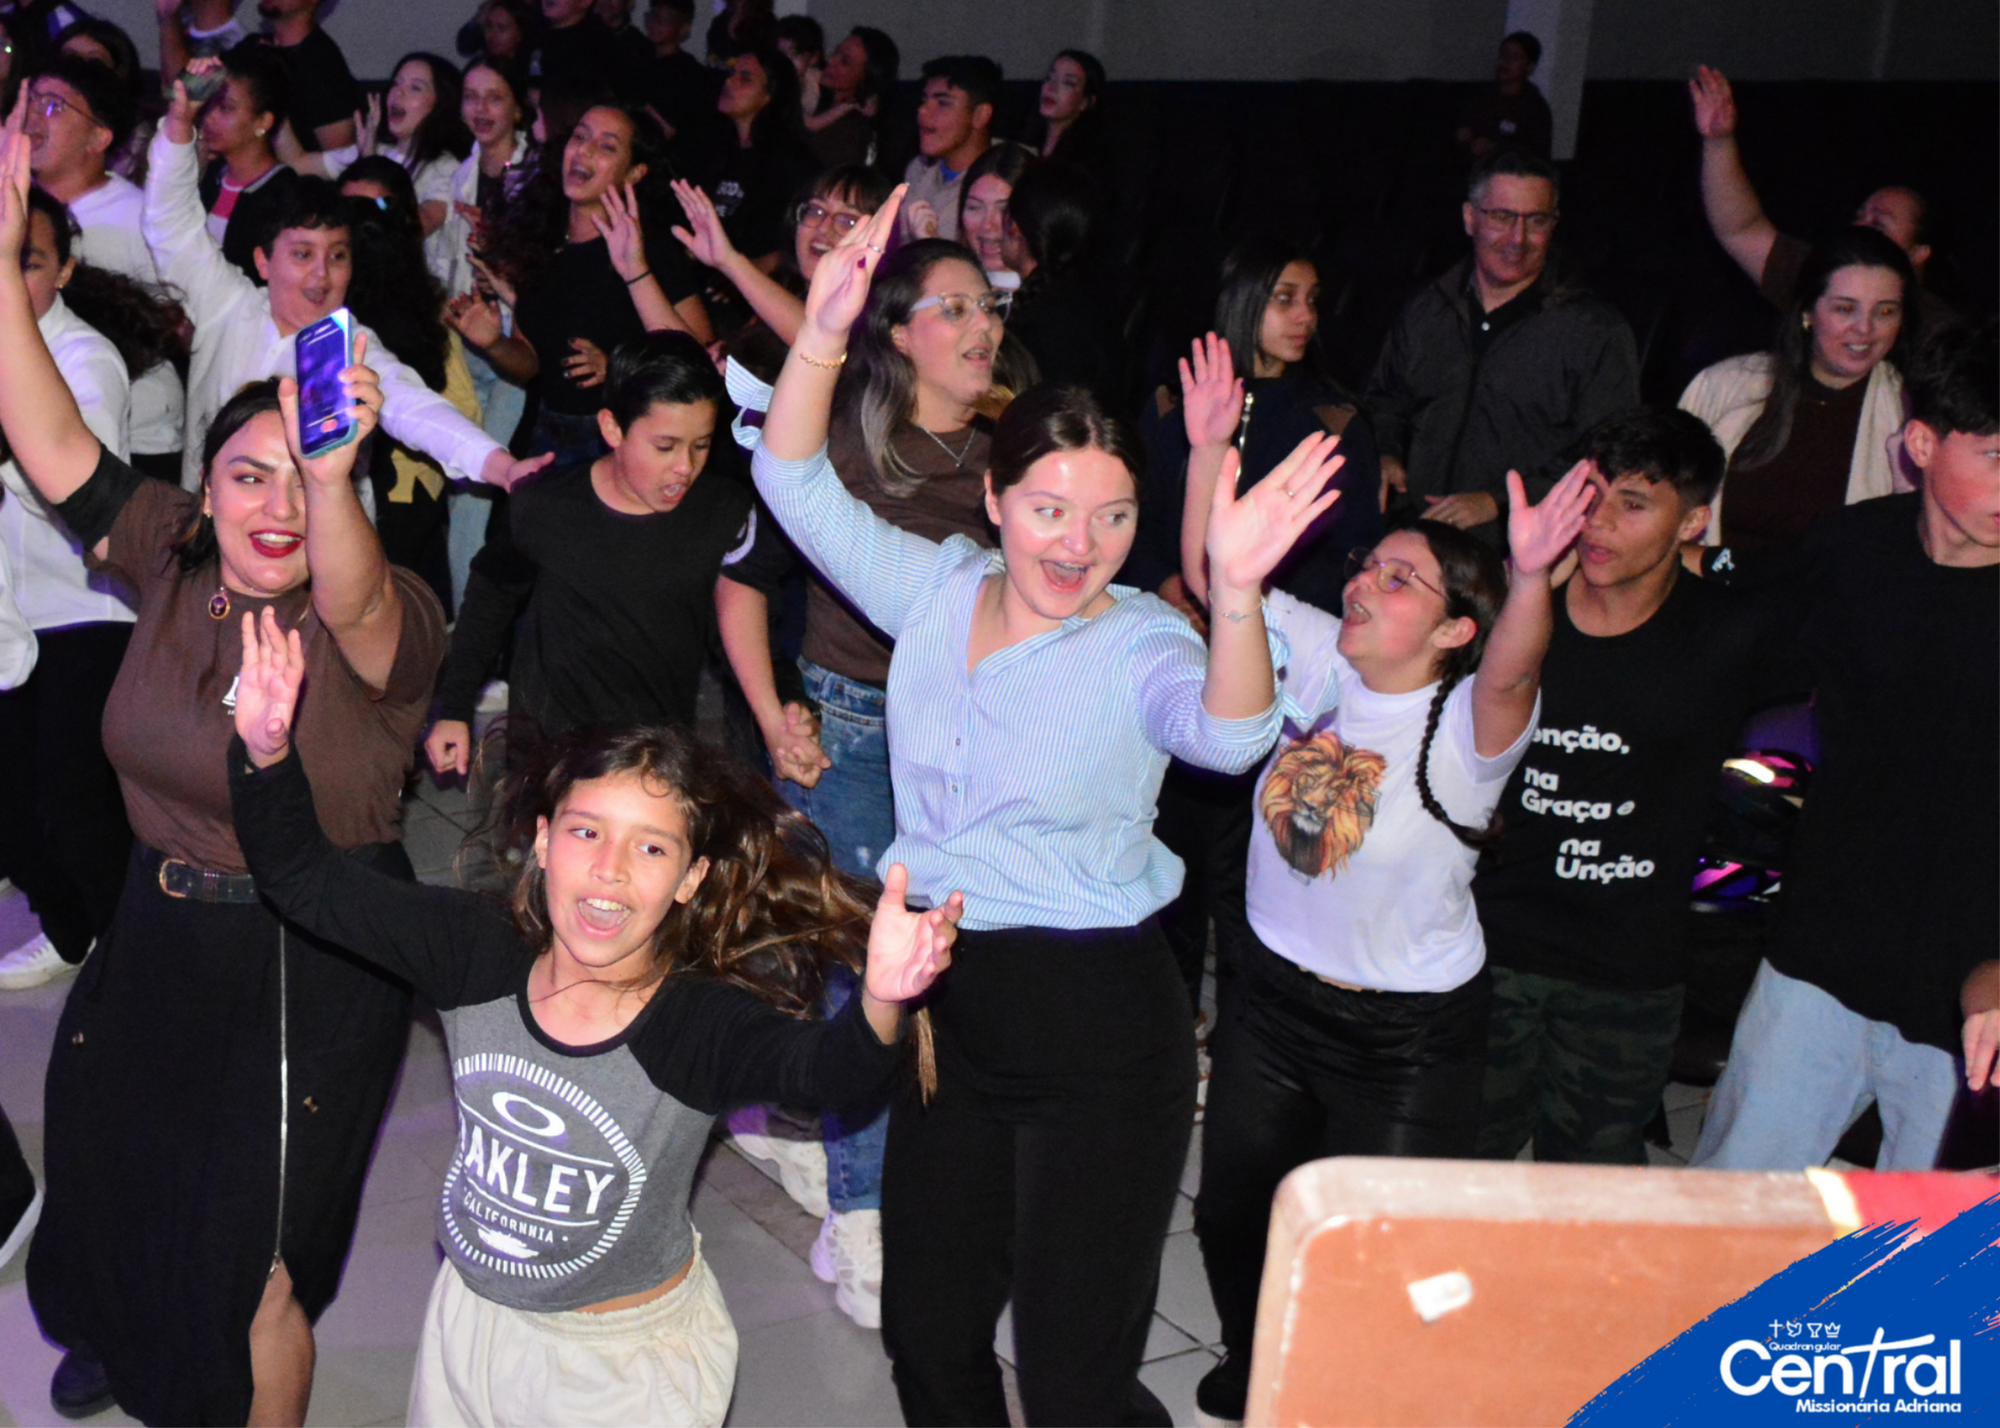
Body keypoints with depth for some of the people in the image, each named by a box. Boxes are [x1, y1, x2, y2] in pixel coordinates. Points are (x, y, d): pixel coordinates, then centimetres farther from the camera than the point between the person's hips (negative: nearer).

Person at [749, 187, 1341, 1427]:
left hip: (1099, 1031, -5)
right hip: (950, 1004, 5)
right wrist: (824, 335, -19)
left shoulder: (1140, 645, -11)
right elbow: (798, 487, -3)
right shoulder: (935, 590, 2)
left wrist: (1237, 591, -52)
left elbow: (1228, 731, -32)